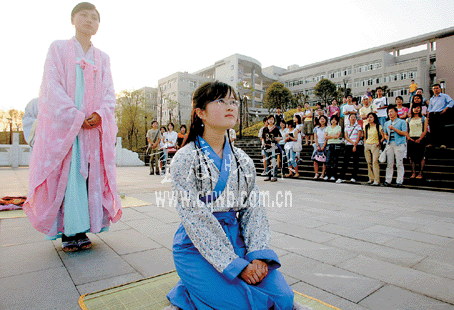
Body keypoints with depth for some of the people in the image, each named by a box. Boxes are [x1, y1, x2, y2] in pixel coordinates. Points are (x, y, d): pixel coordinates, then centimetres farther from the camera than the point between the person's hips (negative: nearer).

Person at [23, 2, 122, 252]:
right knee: (66, 176, -6)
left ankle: (82, 231, 5)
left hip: (94, 126, 3)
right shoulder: (58, 48, 9)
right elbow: (52, 86, -2)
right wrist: (75, 117, -14)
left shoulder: (102, 58, 17)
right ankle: (69, 233, 1)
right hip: (63, 124, -2)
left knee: (90, 176, -2)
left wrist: (100, 114, -12)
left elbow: (108, 93, 8)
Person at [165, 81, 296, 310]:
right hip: (197, 248, -5)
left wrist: (258, 254, -11)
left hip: (236, 242, 5)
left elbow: (254, 209, 5)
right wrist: (236, 265, -19)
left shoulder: (243, 161, 6)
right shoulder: (184, 160, -11)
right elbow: (196, 219, -16)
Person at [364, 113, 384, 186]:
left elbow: (383, 136, 1)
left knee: (375, 162, -14)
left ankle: (376, 180, -13)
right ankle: (371, 179, 10)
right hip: (367, 145, 5)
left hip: (375, 145, -5)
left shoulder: (378, 126, -1)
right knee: (369, 162, 3)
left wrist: (379, 142, -10)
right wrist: (365, 143, 11)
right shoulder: (366, 127, 12)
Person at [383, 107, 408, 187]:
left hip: (399, 145, -4)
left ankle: (399, 181, -2)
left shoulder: (402, 122, 4)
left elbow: (404, 133, -6)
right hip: (389, 144, 4)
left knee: (399, 163, -5)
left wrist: (393, 128, -11)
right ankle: (388, 180, 6)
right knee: (389, 163, 3)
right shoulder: (386, 123, 20)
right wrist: (386, 136, 2)